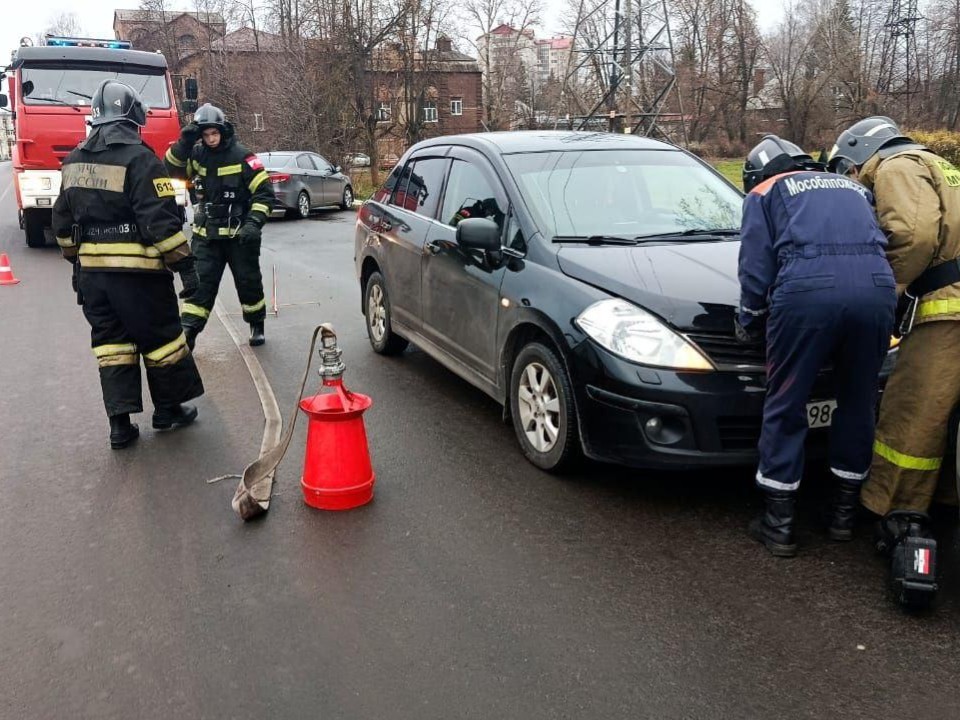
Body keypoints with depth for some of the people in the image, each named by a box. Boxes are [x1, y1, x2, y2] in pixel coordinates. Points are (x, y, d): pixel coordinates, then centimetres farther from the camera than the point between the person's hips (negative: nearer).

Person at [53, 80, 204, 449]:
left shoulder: (75, 161, 11)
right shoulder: (139, 158, -12)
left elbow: (63, 221, 16)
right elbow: (161, 221, -18)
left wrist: (77, 262, 25)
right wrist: (185, 265, -14)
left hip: (91, 272, 6)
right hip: (137, 271, -6)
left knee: (111, 343, 10)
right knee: (161, 338, 9)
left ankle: (120, 423, 9)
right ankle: (168, 409, 21)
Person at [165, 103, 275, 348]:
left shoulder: (242, 156, -9)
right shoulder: (197, 155, 4)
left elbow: (264, 193, -10)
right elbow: (172, 169, -4)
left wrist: (253, 223, -21)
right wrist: (183, 143, -17)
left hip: (239, 235, -3)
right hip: (206, 235, 3)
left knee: (248, 281, 9)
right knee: (201, 282, -2)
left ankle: (257, 325, 29)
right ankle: (188, 332, -3)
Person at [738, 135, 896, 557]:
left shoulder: (764, 194, 22)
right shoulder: (854, 189, 36)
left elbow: (756, 266, 11)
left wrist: (748, 325, 22)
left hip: (807, 287, -4)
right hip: (876, 286, 5)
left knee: (785, 409, 6)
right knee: (858, 403, 18)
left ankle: (779, 525, 11)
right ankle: (844, 515, 28)